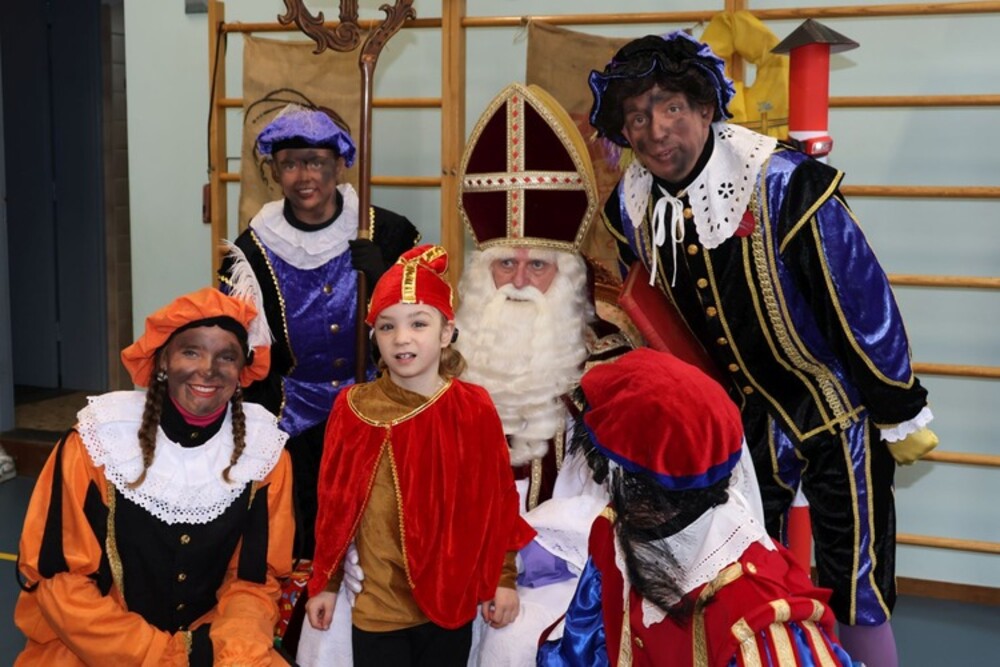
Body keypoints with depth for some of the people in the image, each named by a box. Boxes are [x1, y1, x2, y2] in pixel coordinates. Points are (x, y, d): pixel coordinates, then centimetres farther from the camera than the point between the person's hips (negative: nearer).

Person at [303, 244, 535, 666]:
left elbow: (497, 498, 1)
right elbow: (335, 503, 0)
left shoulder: (475, 409, -6)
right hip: (377, 607, -1)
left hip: (452, 603, 1)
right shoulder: (354, 409, -7)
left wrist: (503, 578, 2)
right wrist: (326, 583, 4)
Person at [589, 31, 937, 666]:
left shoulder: (782, 183, -26)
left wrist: (902, 412, -12)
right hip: (741, 413, 5)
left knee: (856, 589, 3)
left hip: (838, 407, -5)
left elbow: (864, 300, -19)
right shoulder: (632, 206, -9)